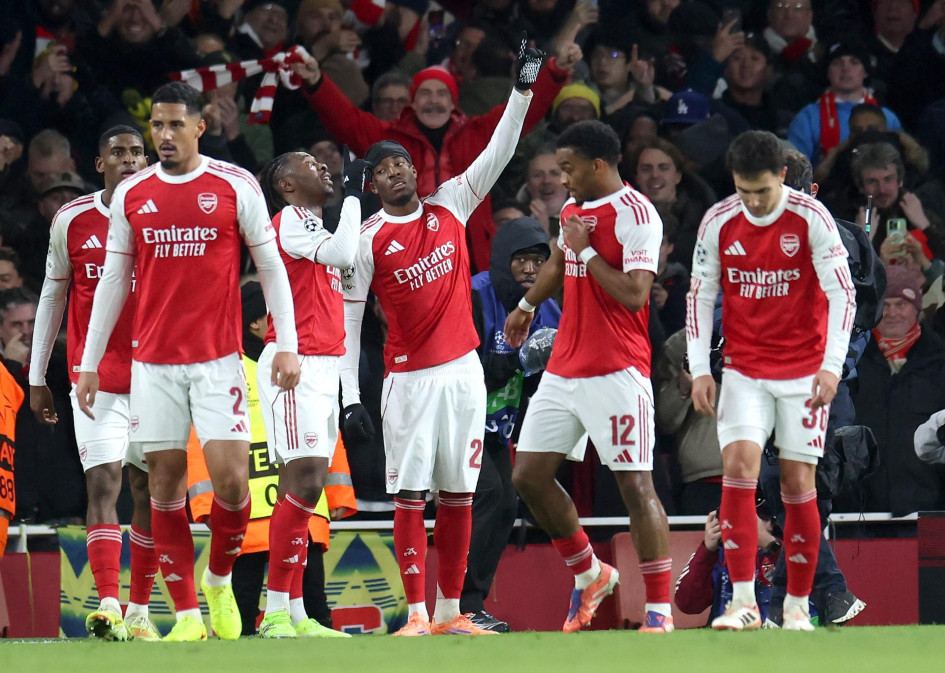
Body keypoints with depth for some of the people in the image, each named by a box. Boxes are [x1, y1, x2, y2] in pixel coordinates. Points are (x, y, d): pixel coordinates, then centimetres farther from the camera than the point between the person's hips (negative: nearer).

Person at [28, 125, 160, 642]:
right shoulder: (72, 221, 3)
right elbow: (52, 296, 11)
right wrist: (37, 378, 10)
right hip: (95, 379, -1)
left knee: (149, 490, 4)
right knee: (103, 483, -14)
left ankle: (140, 611, 12)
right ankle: (109, 607, -23)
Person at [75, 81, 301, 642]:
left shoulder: (236, 186, -1)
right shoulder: (131, 195, 7)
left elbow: (271, 267, 3)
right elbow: (113, 280, 13)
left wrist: (288, 345, -5)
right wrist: (89, 362, 11)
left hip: (218, 358, -3)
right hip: (153, 362, 3)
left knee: (231, 479, -11)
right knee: (165, 485, 1)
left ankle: (219, 579, 16)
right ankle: (187, 614, 6)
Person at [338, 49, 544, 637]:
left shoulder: (451, 205, 7)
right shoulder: (368, 241, -2)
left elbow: (499, 155, 5)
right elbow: (347, 320, -1)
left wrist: (522, 91, -7)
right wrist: (351, 396, -7)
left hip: (463, 369, 3)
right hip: (408, 377, -3)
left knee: (458, 493, 5)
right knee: (410, 494, -6)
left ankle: (452, 612, 10)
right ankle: (418, 614, -6)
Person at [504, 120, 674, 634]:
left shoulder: (635, 215, -13)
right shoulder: (572, 209, 13)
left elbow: (634, 294, -22)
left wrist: (586, 249, -14)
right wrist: (527, 305, 43)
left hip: (616, 373, -8)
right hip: (563, 369, 9)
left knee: (635, 485, -8)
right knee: (528, 476, 6)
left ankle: (659, 610, -4)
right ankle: (589, 574, 24)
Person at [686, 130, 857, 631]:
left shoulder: (811, 219, -10)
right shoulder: (718, 223, -3)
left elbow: (842, 293, -11)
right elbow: (700, 297, 5)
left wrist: (832, 366, -20)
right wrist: (699, 370, -3)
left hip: (803, 371, -2)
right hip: (743, 369, 2)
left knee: (798, 482, -1)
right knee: (738, 467, -15)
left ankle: (797, 604, 11)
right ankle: (744, 602, -17)